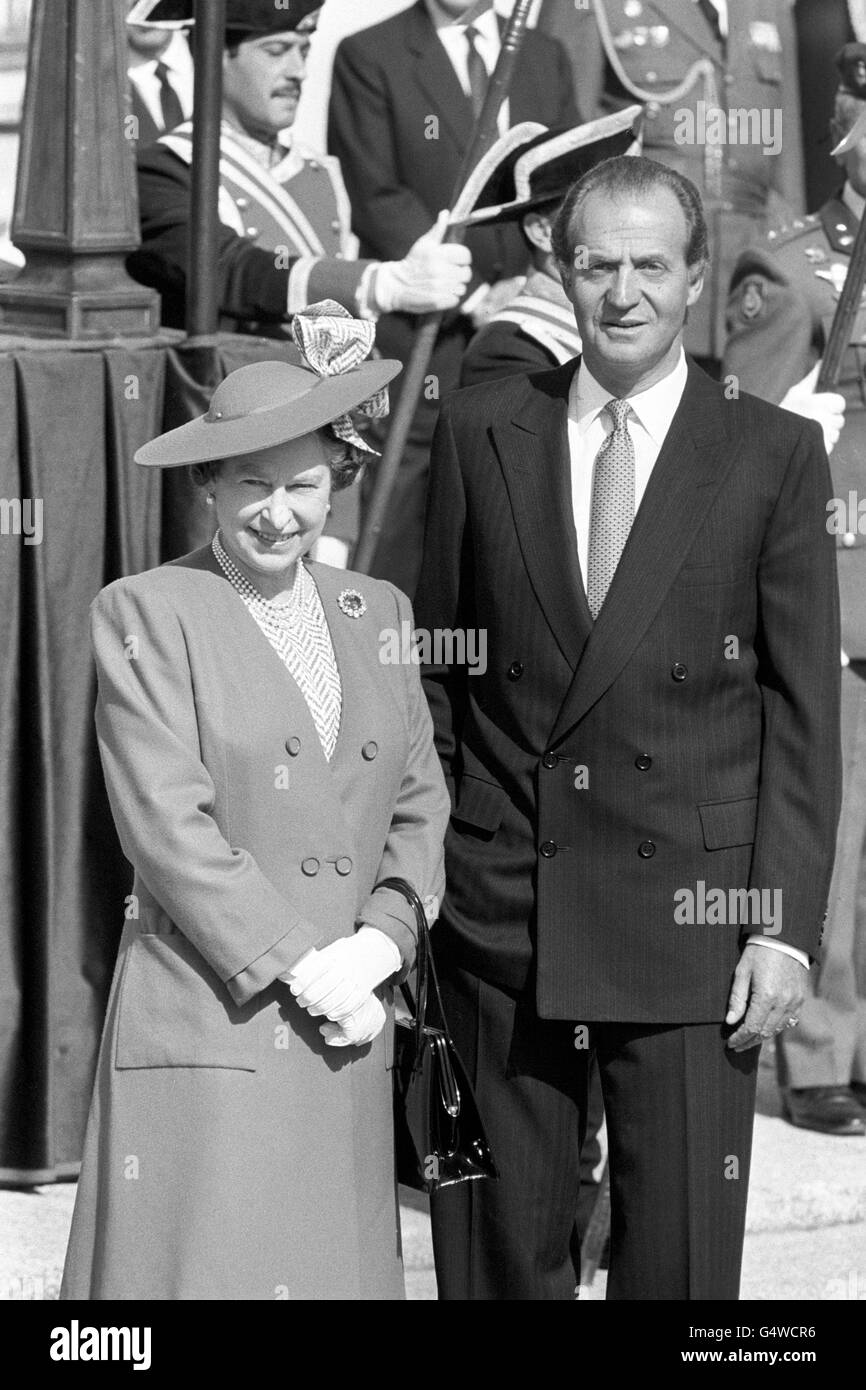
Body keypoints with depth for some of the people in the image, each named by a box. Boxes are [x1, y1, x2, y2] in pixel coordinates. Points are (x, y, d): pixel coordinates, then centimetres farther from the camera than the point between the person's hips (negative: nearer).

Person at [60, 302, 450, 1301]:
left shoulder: (377, 612, 15)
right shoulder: (147, 614, -2)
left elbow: (421, 804, 12)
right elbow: (165, 824, -9)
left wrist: (380, 942, -5)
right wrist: (300, 966, -12)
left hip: (345, 1035, 5)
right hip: (205, 1020, -5)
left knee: (337, 1267, 4)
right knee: (208, 1266, -8)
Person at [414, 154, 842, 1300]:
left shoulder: (773, 453, 1)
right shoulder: (481, 433, 6)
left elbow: (805, 709, 0)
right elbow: (436, 669, 11)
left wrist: (786, 926, -6)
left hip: (693, 907, -2)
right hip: (500, 910, 2)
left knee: (682, 1250, 0)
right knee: (497, 1244, 7)